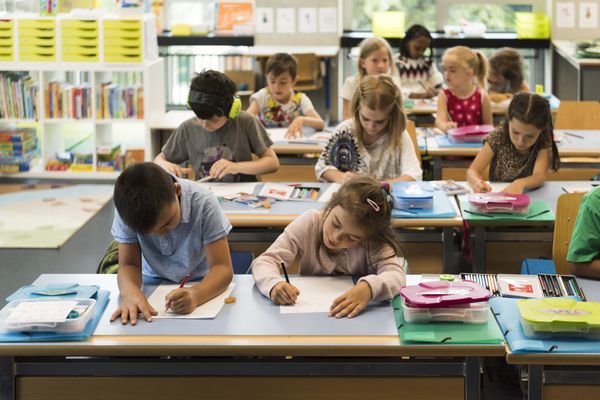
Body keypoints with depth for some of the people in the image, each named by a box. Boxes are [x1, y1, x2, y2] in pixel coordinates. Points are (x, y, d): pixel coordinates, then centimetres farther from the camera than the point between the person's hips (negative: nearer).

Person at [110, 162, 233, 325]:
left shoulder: (203, 203, -26)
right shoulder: (130, 209, -20)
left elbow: (222, 268, -25)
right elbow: (129, 264, -15)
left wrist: (195, 294, -46)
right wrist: (131, 292, -38)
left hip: (201, 284, 0)